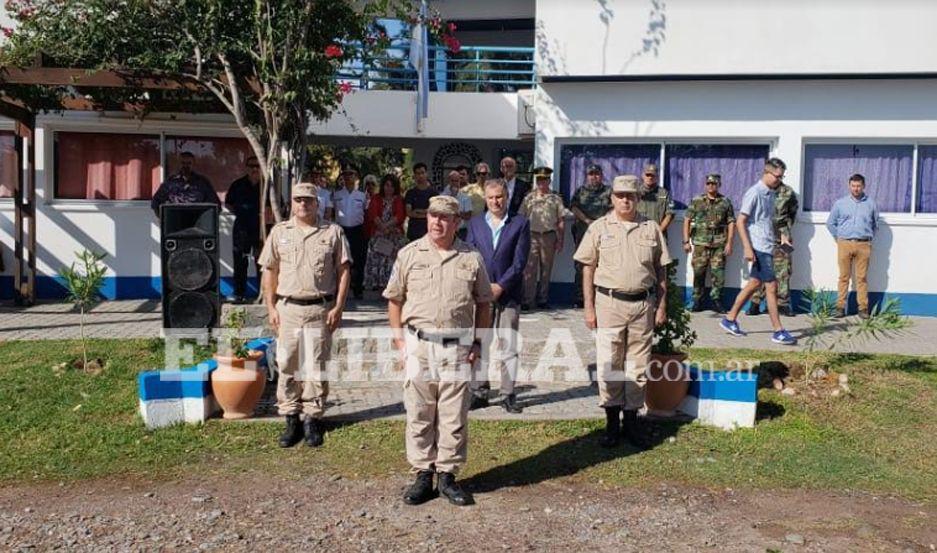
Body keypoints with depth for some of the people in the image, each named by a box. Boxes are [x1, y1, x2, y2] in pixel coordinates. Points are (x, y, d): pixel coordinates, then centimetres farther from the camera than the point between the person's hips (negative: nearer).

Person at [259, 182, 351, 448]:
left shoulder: (333, 232, 5)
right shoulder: (279, 232, 9)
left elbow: (344, 271, 3)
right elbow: (270, 272, 9)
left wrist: (338, 307, -4)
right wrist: (271, 308, 2)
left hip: (321, 309, -1)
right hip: (287, 308, 2)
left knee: (316, 366, 3)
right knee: (287, 366, 4)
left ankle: (313, 420, 13)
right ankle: (291, 420, 14)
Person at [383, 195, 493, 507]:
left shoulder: (471, 258, 5)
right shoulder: (409, 254, 4)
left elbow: (484, 303, 11)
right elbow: (394, 300, 9)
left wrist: (478, 342, 5)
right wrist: (399, 339, 2)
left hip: (457, 347, 0)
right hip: (419, 345, 0)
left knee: (454, 416, 5)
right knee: (419, 414, 6)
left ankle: (448, 475, 18)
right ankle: (423, 475, 18)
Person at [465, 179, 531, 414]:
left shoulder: (520, 223, 3)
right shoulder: (475, 223, 10)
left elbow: (520, 261, -4)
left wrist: (500, 286, -11)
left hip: (508, 294, -2)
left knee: (508, 346, 1)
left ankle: (508, 395, 10)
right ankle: (479, 393, 14)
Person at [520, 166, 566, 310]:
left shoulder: (556, 198, 7)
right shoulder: (529, 198, 7)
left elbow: (561, 221, 6)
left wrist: (560, 240, 0)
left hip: (549, 235, 1)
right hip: (532, 235, -1)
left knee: (546, 269, 7)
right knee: (530, 269, -5)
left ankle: (542, 300, 16)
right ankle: (527, 300, -4)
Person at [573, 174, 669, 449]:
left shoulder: (652, 229, 7)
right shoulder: (599, 228, 2)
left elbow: (661, 271, 11)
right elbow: (588, 269, 2)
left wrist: (661, 306, 6)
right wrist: (589, 308, -3)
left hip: (643, 304, 2)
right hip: (609, 303, -2)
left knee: (638, 365, 7)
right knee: (609, 365, 1)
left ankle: (631, 422, 19)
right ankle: (612, 423, 12)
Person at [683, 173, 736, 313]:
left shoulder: (725, 202, 9)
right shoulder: (696, 201, 7)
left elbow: (731, 223, 7)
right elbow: (687, 221, 5)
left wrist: (729, 243, -1)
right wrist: (686, 241, -2)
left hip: (719, 244, 1)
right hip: (700, 244, 0)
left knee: (718, 273, 0)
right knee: (698, 273, 0)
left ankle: (716, 301, 10)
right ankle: (697, 301, 10)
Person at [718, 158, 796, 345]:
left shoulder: (770, 193, 13)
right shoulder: (754, 193, -12)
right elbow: (740, 222, -15)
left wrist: (781, 236, 11)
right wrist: (747, 248, -19)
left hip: (767, 247, 9)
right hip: (759, 247, -9)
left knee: (754, 283, 13)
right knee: (772, 286, -6)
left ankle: (730, 319, 23)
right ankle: (778, 331, 0)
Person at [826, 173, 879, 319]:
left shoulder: (870, 203, 9)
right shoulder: (840, 203, 7)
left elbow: (875, 224, 21)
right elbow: (830, 223, 14)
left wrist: (868, 237, 15)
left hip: (864, 245, 0)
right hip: (844, 244, 0)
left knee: (862, 278, 1)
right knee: (844, 277, 1)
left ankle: (863, 308, 5)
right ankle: (840, 306, 4)